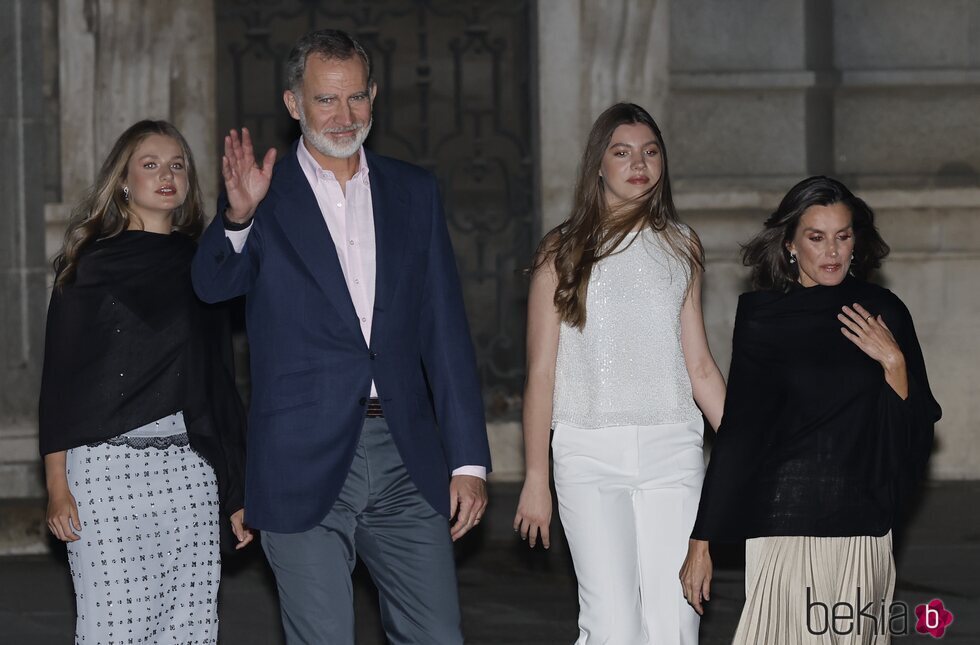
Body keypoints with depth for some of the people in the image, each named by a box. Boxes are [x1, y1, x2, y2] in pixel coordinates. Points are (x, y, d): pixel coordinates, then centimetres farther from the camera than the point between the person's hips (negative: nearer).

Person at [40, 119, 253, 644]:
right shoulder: (90, 264, 4)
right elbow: (59, 377, 2)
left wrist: (237, 492, 13)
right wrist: (57, 486, -6)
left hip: (190, 465, 3)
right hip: (107, 462, -3)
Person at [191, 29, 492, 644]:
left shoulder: (414, 192, 11)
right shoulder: (265, 197, 2)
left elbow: (445, 331, 9)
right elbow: (213, 284, -16)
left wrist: (469, 460, 4)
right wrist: (238, 217, -38)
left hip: (406, 460, 3)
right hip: (305, 466, -3)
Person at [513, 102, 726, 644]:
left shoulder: (680, 248, 13)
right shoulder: (563, 253, 4)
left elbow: (699, 366, 16)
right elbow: (541, 373, 3)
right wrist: (536, 477, -1)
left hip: (671, 449, 3)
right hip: (589, 454, -3)